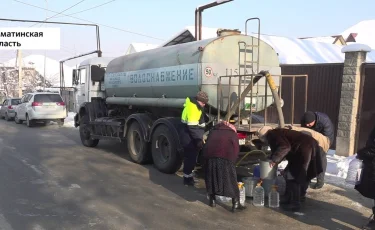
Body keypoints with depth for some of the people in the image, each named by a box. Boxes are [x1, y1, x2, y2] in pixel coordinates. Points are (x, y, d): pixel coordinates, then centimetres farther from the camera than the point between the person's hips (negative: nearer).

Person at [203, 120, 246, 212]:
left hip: (209, 156, 3)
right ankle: (236, 204, 5)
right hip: (225, 157, -3)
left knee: (211, 177, 18)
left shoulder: (213, 131, 32)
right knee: (230, 179, 5)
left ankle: (212, 200, 25)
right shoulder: (233, 133, 23)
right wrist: (232, 161, 19)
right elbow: (236, 149, 12)